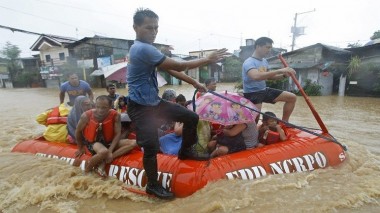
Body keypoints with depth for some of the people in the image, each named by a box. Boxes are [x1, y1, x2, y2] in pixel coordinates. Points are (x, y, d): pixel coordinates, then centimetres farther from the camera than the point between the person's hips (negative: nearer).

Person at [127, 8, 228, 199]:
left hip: (154, 102, 10)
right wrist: (207, 60, -13)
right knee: (151, 147, -6)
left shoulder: (145, 48, 12)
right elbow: (178, 66, -21)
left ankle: (185, 151, 28)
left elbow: (170, 71, 11)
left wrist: (195, 84, 8)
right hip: (140, 107, -9)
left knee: (191, 117, 7)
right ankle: (152, 185, 20)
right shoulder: (143, 49, -22)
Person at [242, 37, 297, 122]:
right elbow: (256, 76, -40)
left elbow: (268, 76, 21)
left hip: (264, 90, 8)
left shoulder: (264, 61, 10)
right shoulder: (249, 62, -19)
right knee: (255, 119, -19)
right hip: (252, 94, -8)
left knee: (292, 97, 6)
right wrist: (279, 70, -40)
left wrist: (284, 75, 2)